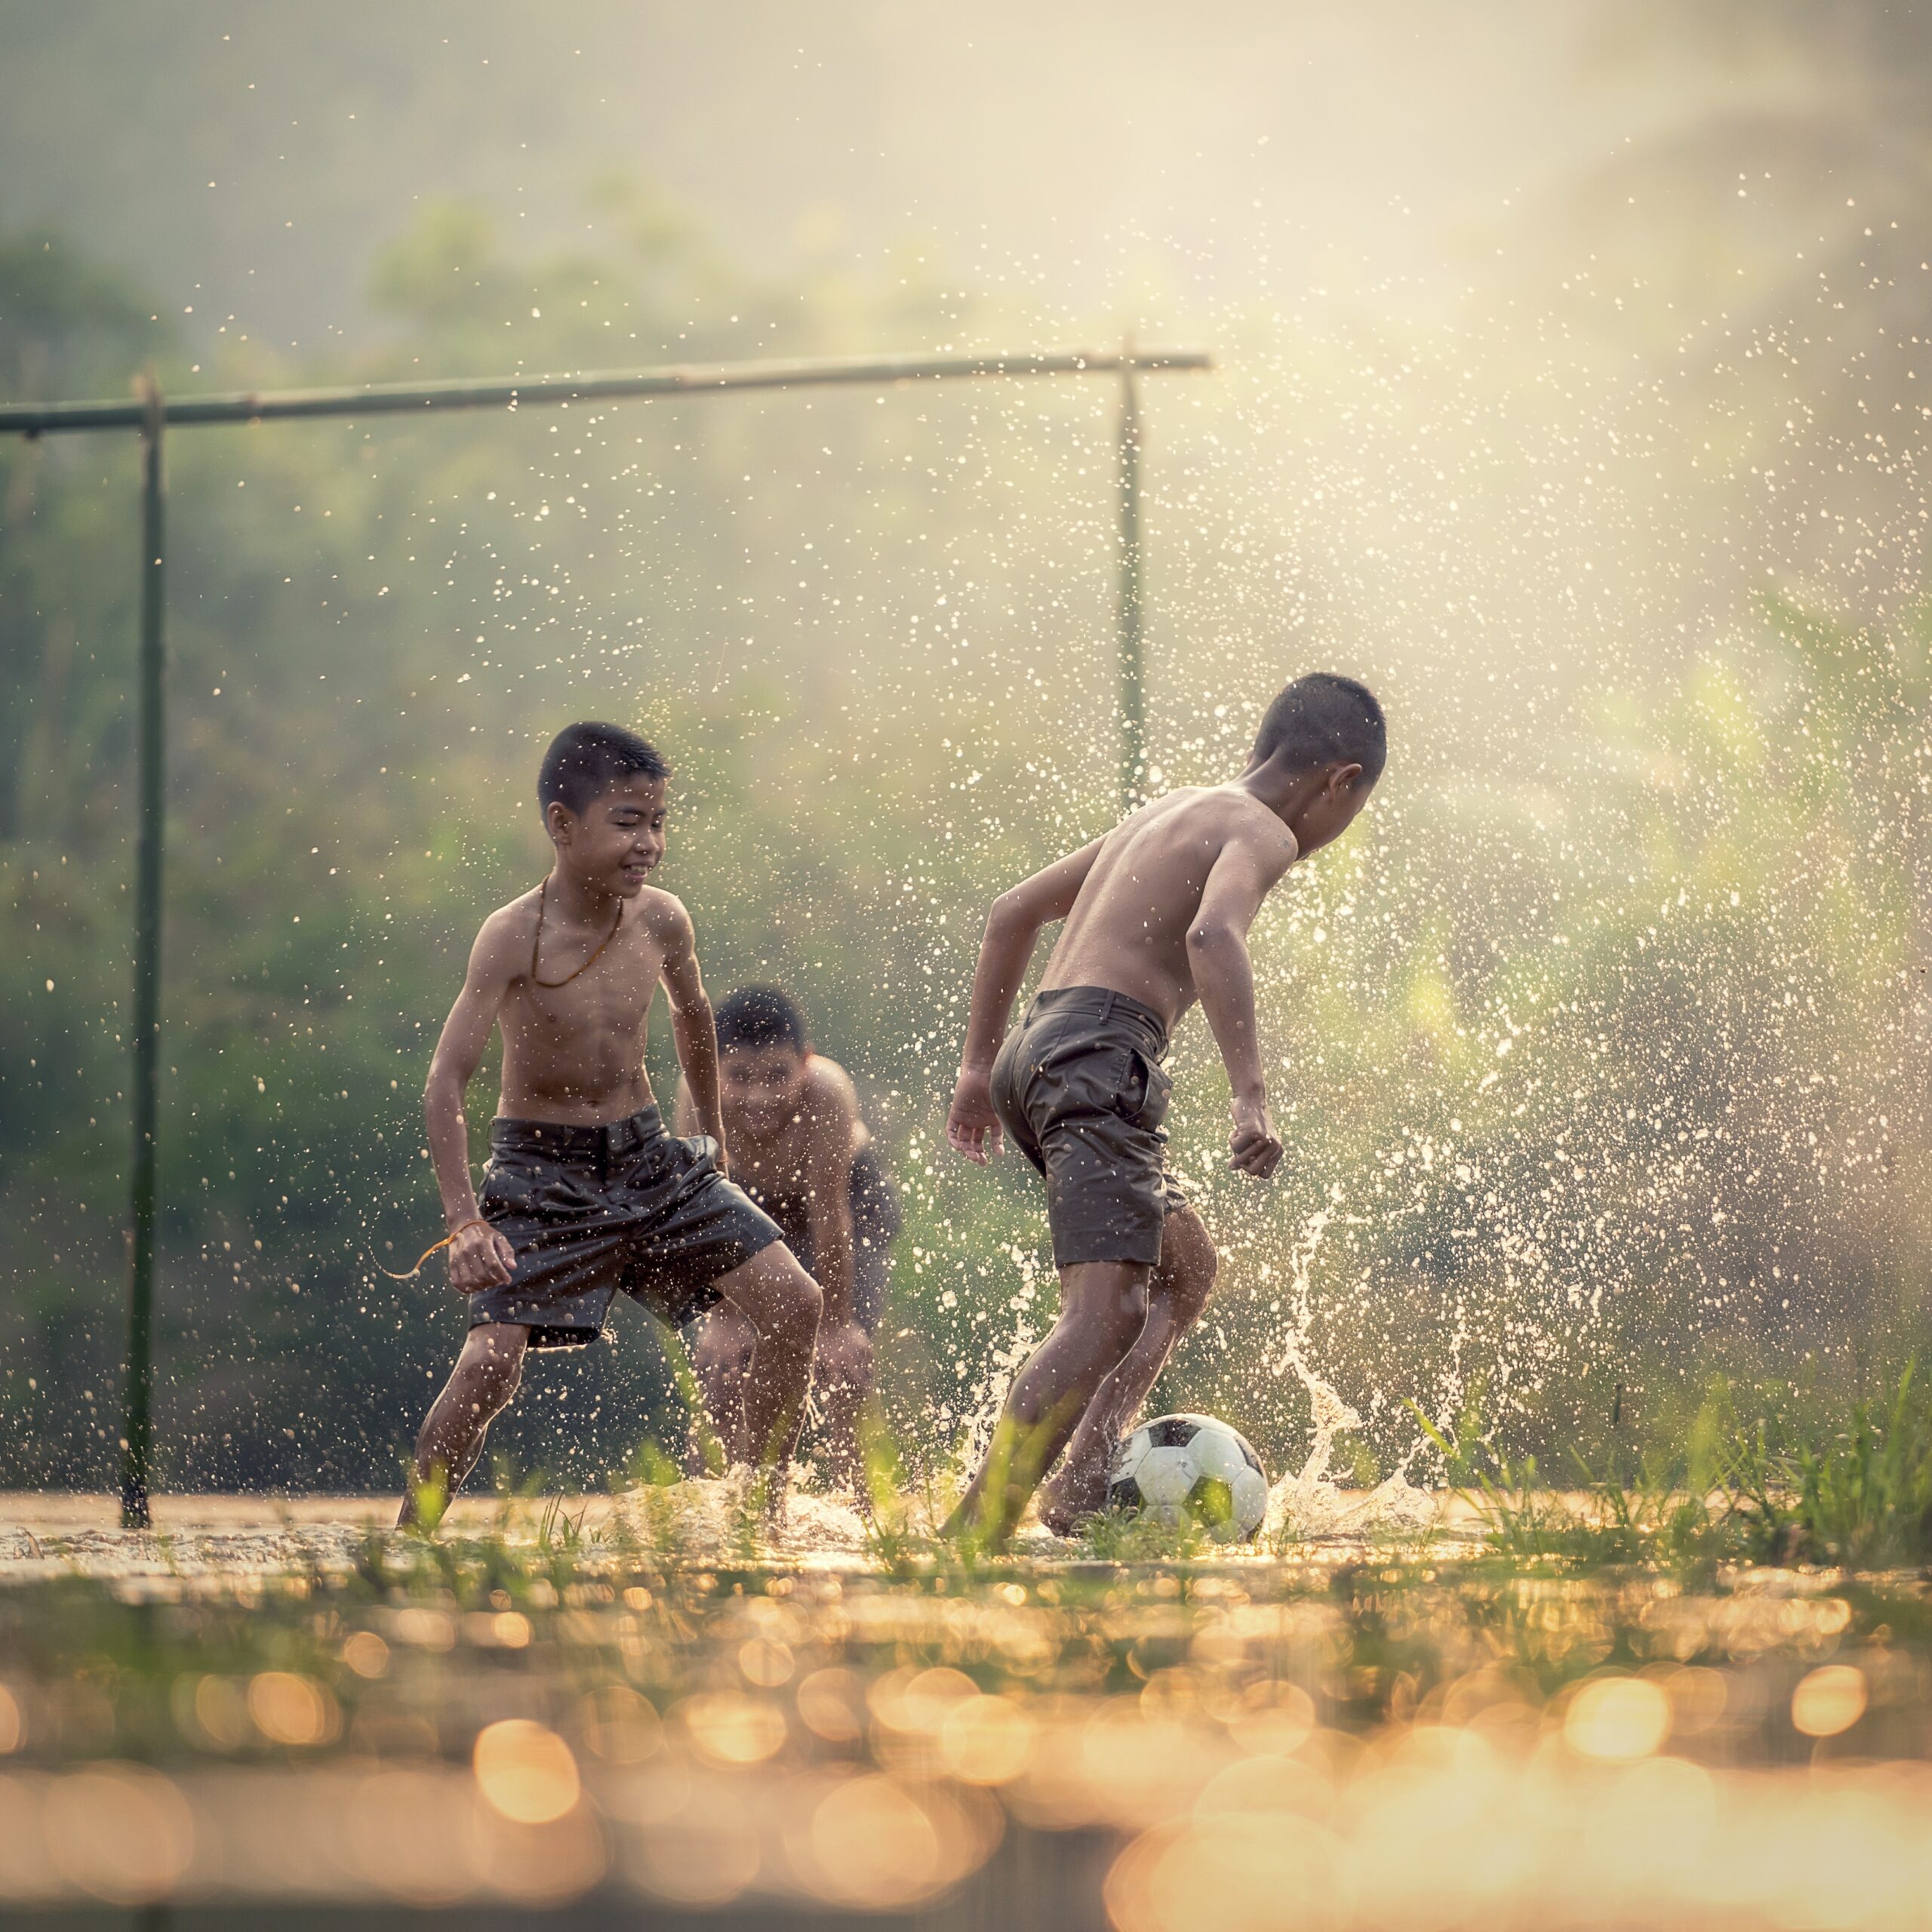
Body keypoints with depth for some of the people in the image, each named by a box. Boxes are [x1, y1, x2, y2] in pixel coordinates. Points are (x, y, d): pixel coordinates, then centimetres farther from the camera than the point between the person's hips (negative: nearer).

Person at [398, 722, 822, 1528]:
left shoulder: (661, 922, -5)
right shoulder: (513, 937, -20)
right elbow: (443, 1085, -22)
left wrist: (711, 1131, 29)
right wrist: (466, 1224, -31)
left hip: (648, 1158, 5)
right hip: (542, 1170, -5)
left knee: (793, 1304, -5)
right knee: (490, 1362, -19)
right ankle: (410, 1535, 0)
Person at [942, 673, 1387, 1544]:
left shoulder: (1168, 811, 26)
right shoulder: (1259, 831, -2)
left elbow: (1012, 912, 30)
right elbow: (1213, 934, -24)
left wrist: (979, 1063, 32)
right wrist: (1252, 1098, -29)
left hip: (1033, 1049, 10)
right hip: (1099, 1054, -10)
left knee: (1186, 1268, 22)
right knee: (1107, 1312, -18)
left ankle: (1078, 1489, 8)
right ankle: (977, 1528, -30)